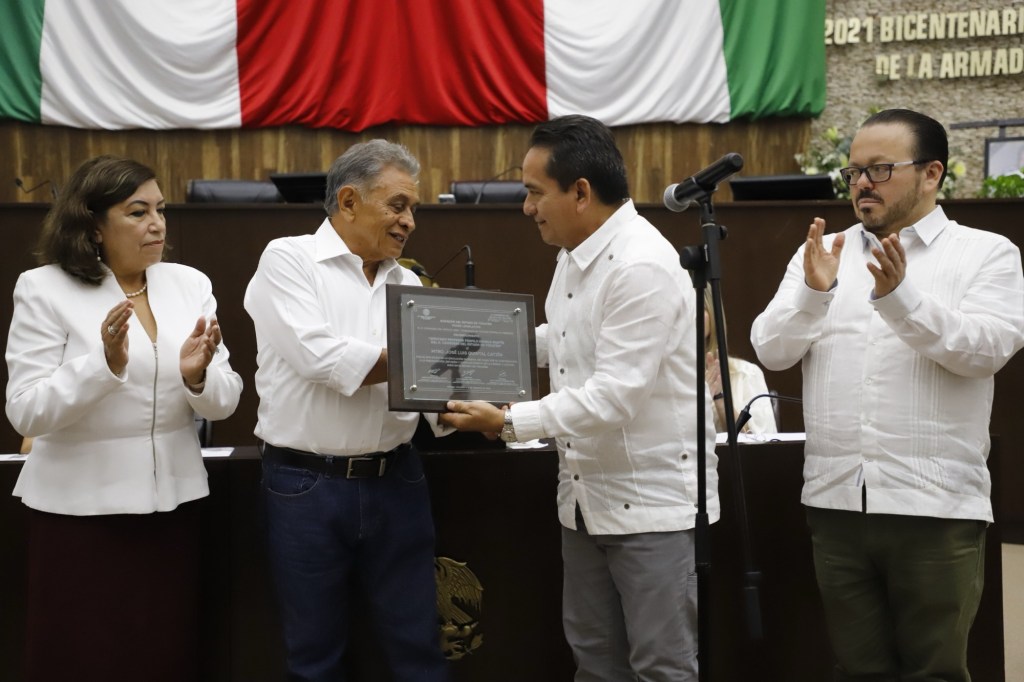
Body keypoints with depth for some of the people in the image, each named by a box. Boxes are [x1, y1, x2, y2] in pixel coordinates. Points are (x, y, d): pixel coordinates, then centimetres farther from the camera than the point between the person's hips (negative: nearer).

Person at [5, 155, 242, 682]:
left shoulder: (190, 285, 6)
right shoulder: (44, 290, -7)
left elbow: (224, 404, 4)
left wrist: (197, 376, -18)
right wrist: (107, 363, -26)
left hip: (170, 501, 4)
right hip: (81, 507, -4)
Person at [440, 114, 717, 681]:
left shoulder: (641, 268, -23)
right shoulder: (575, 254, 9)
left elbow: (613, 396, -27)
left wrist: (508, 422, -22)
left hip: (652, 502, -10)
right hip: (588, 499, 10)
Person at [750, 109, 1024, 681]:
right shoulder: (821, 254, 11)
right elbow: (771, 351, 2)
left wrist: (900, 297, -25)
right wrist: (813, 294, -15)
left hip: (935, 506, -3)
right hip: (837, 503, 4)